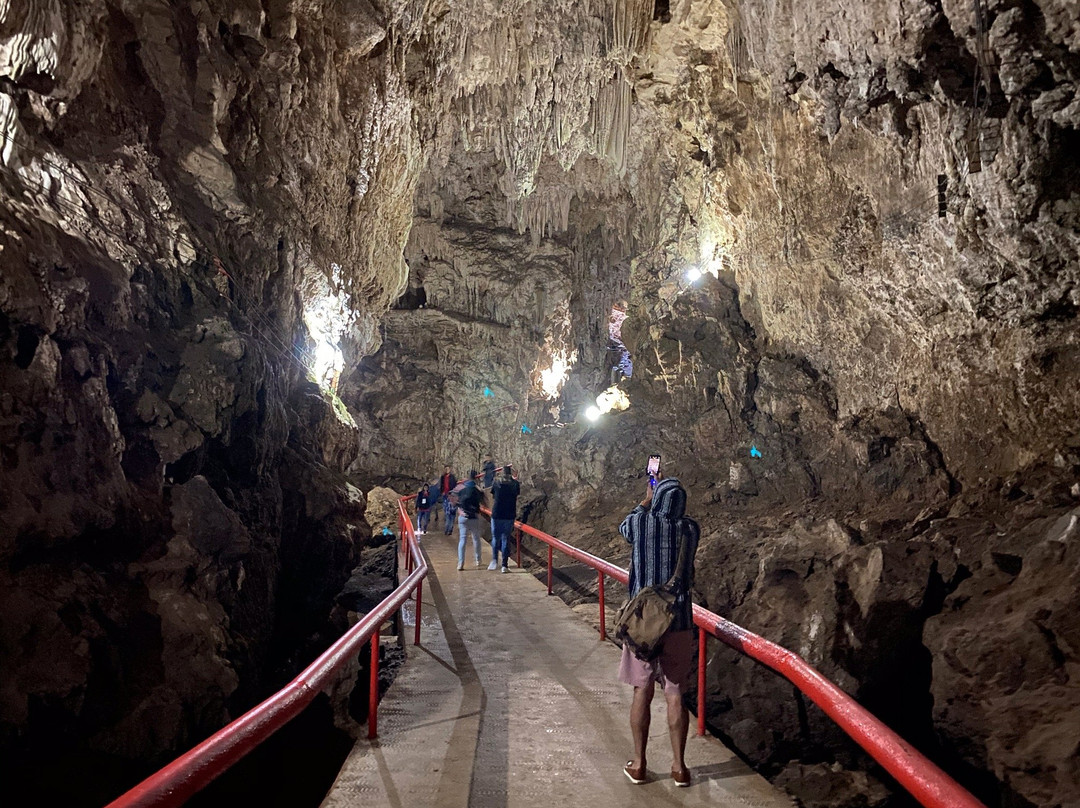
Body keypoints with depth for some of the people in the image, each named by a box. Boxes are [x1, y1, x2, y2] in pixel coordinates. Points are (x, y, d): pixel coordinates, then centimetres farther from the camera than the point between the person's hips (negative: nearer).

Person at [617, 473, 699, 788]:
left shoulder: (640, 523, -8)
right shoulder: (690, 529, -4)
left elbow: (624, 527, 17)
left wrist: (648, 499, 25)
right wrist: (668, 494, 26)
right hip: (679, 622, 1)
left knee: (643, 692, 9)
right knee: (675, 695, 8)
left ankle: (638, 765, 18)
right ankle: (679, 767, 15)